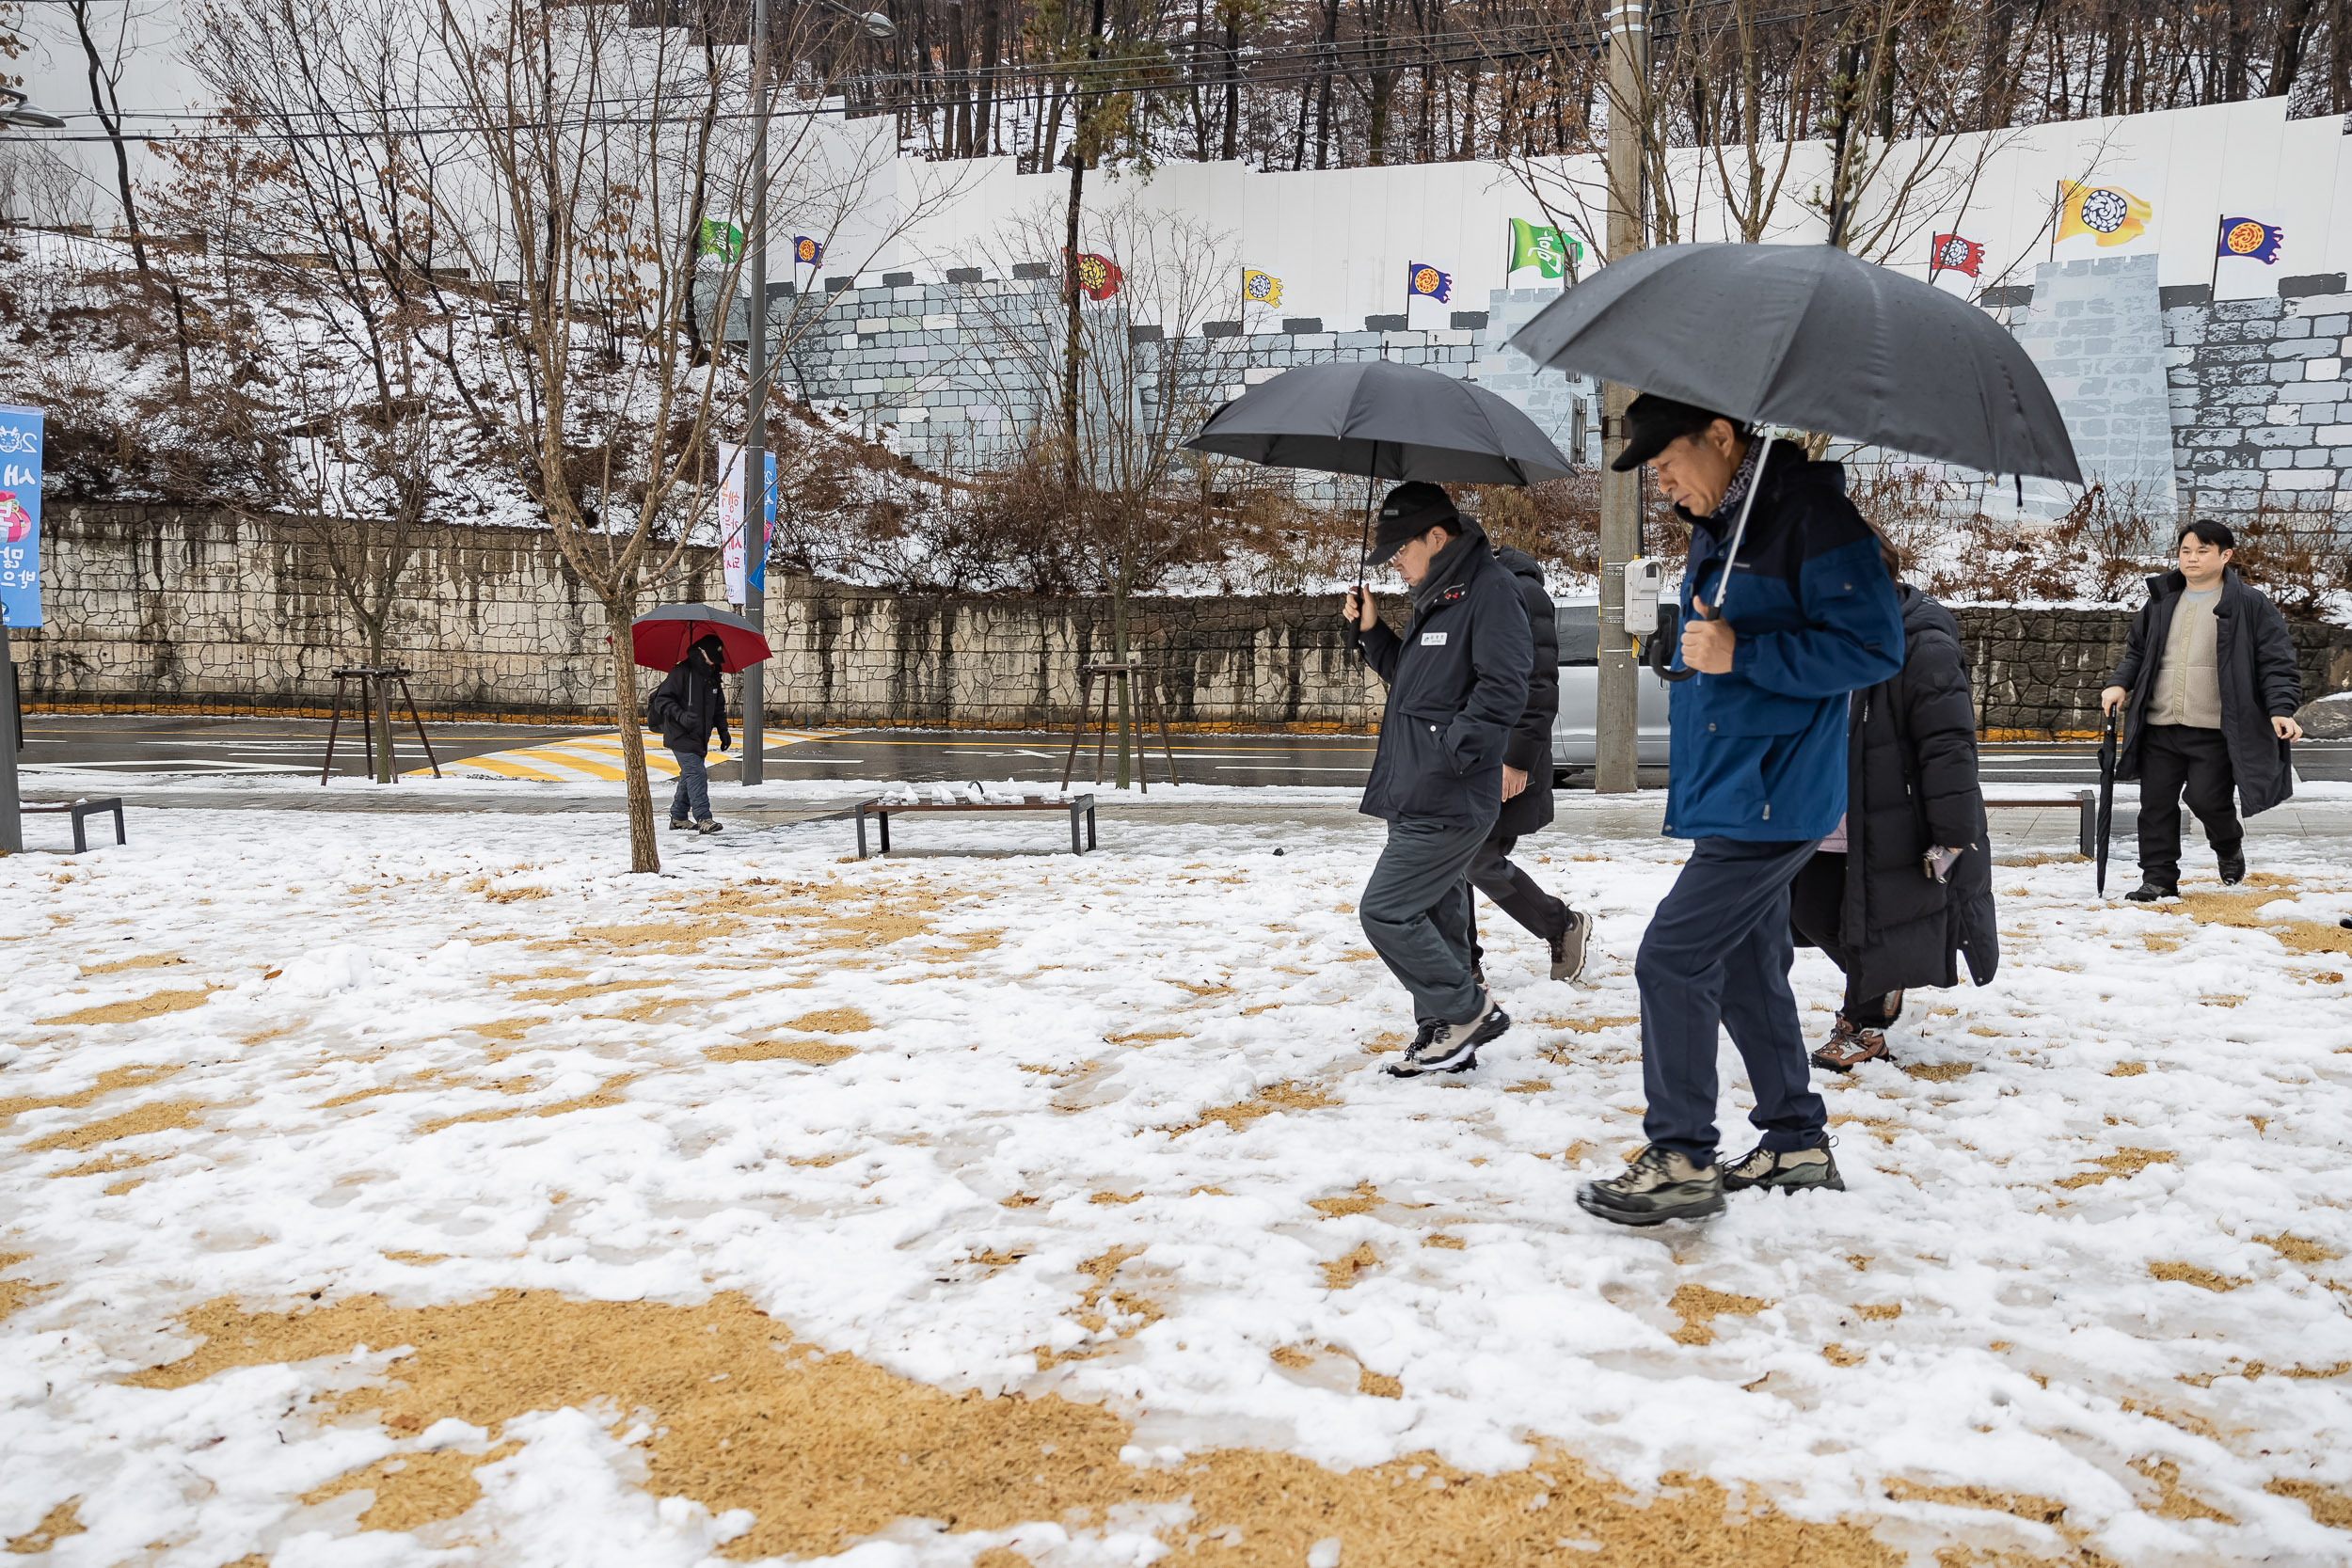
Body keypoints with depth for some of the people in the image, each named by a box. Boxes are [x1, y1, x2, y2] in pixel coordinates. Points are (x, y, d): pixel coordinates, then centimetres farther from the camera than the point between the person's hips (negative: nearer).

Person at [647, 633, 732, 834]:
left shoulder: (712, 677, 14)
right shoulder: (681, 672, -11)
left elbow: (719, 707, 24)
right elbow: (662, 699, -14)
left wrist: (723, 731, 16)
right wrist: (681, 716, -28)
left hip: (699, 738, 8)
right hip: (681, 736, -8)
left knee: (689, 776, 12)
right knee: (696, 774, -16)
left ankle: (678, 817, 22)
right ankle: (703, 819, -20)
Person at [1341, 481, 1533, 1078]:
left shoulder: (1488, 590, -13)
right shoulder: (1434, 596, 17)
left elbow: (1502, 691, -21)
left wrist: (1449, 755, -21)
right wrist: (1371, 632, 13)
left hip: (1450, 803, -10)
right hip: (1419, 799, 10)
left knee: (1384, 911, -8)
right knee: (1437, 917, 14)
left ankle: (1468, 1010, 4)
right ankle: (1444, 1036, 22)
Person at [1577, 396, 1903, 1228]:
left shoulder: (1814, 517, -15)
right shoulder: (1715, 526, 14)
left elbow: (1874, 647, -19)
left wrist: (1741, 653, -23)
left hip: (1770, 797, -10)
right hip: (1728, 792, 10)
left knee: (1672, 958, -10)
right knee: (1746, 970, 16)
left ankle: (1681, 1159, -1)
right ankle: (1798, 1142, 29)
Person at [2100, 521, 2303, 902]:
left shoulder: (2250, 605, -1)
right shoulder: (2161, 602, 12)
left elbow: (2276, 662, -3)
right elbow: (2137, 651, 21)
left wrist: (2281, 709, -15)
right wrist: (2120, 684, 3)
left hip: (2215, 729, -4)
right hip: (2160, 727, 4)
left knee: (2207, 800, -7)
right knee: (2156, 803, 3)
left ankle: (2229, 846, 27)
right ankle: (2158, 878, 14)